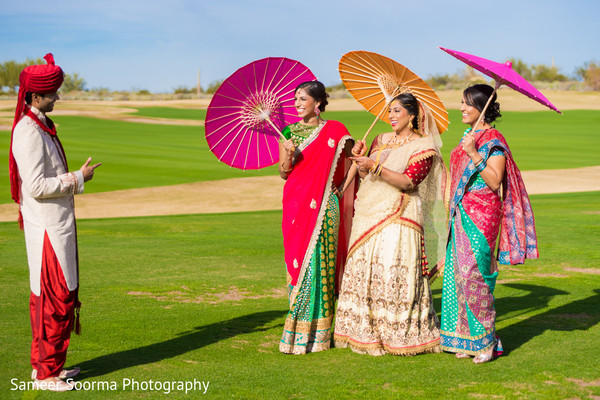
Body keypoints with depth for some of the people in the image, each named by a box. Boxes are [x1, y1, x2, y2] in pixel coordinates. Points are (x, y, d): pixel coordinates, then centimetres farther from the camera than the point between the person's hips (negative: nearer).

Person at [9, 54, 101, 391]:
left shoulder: (41, 127, 14)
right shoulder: (29, 132, -18)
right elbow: (36, 187, -22)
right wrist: (78, 178, -15)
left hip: (58, 225, 10)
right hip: (47, 228, -10)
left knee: (55, 295, 17)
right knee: (54, 298, -4)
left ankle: (49, 363, 27)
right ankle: (45, 373, 5)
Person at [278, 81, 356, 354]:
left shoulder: (335, 131, 1)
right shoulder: (289, 132, 10)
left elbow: (350, 163, 7)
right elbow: (284, 173, 7)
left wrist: (343, 189, -4)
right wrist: (287, 155, -11)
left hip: (324, 206, -3)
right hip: (297, 205, 3)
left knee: (319, 262, -5)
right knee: (298, 261, 3)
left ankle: (317, 333, 3)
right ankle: (299, 329, 11)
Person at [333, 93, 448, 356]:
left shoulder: (423, 146, -2)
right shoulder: (381, 141, 18)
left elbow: (408, 181, -15)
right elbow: (366, 177, 16)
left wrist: (375, 166, -21)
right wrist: (360, 160, -3)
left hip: (398, 218, -6)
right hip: (370, 215, 6)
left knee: (395, 274, -9)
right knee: (364, 272, 4)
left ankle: (401, 336, 1)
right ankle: (368, 334, 11)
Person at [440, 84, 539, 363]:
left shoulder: (494, 140, -9)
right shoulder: (468, 136, 15)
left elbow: (495, 182, -18)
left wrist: (475, 155, -23)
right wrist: (453, 210, 16)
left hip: (482, 215, -8)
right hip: (462, 214, 8)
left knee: (473, 274, -10)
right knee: (460, 274, 5)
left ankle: (486, 340, 1)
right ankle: (467, 340, 11)